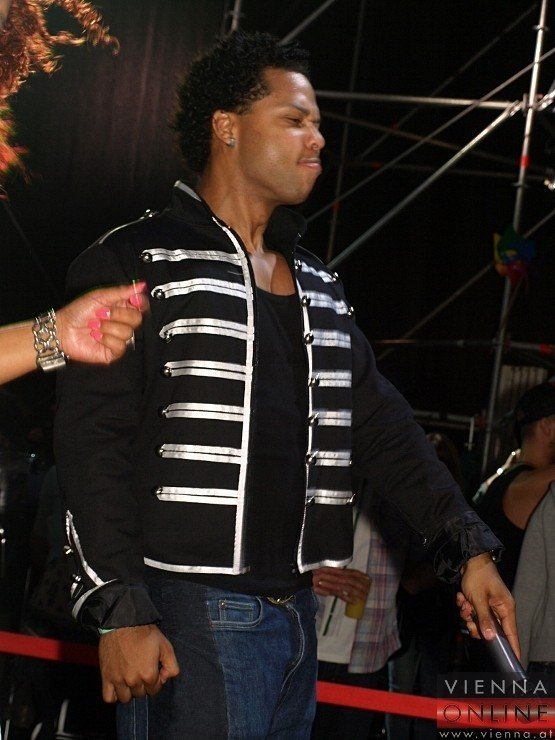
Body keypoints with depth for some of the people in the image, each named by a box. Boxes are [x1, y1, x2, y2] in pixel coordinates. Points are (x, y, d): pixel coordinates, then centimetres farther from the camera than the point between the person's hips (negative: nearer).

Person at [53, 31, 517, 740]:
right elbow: (93, 448, -11)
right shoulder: (136, 263, -5)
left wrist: (469, 550, 8)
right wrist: (120, 615, -18)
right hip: (187, 624, -7)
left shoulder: (318, 287, 18)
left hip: (295, 619, 7)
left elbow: (382, 427, 17)